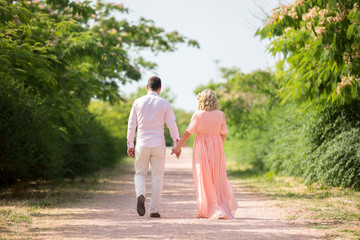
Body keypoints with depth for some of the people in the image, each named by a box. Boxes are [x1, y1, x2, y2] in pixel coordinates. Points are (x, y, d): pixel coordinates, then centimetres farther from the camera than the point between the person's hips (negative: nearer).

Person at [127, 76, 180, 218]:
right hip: (158, 145, -1)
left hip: (142, 144, 1)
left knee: (140, 173, 15)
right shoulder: (164, 104, -2)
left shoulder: (138, 102, 1)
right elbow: (172, 126, -2)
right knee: (157, 176, 9)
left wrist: (130, 145, 9)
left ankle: (141, 195, -16)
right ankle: (154, 210, 7)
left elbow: (131, 125, 2)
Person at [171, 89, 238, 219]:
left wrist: (178, 147, 2)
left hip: (201, 149, -2)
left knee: (204, 180, 7)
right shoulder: (220, 115, -4)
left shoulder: (198, 115, -9)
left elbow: (187, 133, -7)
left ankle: (206, 211, 7)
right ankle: (223, 209, 9)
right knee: (218, 180, 12)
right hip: (216, 148, 2)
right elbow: (224, 135, 1)